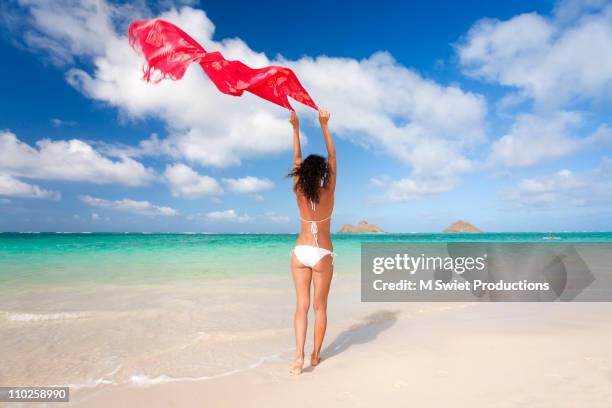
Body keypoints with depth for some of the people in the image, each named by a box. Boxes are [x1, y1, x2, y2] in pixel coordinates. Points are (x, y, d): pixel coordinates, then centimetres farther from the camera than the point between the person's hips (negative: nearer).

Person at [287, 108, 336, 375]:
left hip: (300, 252, 2)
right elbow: (332, 157, -3)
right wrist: (324, 126, -1)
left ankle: (299, 355, -4)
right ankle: (315, 355, 20)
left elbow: (297, 158, 4)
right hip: (322, 254, -2)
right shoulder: (328, 192, -9)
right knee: (320, 306, 10)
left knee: (301, 305, 6)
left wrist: (296, 128, 8)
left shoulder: (299, 192, -4)